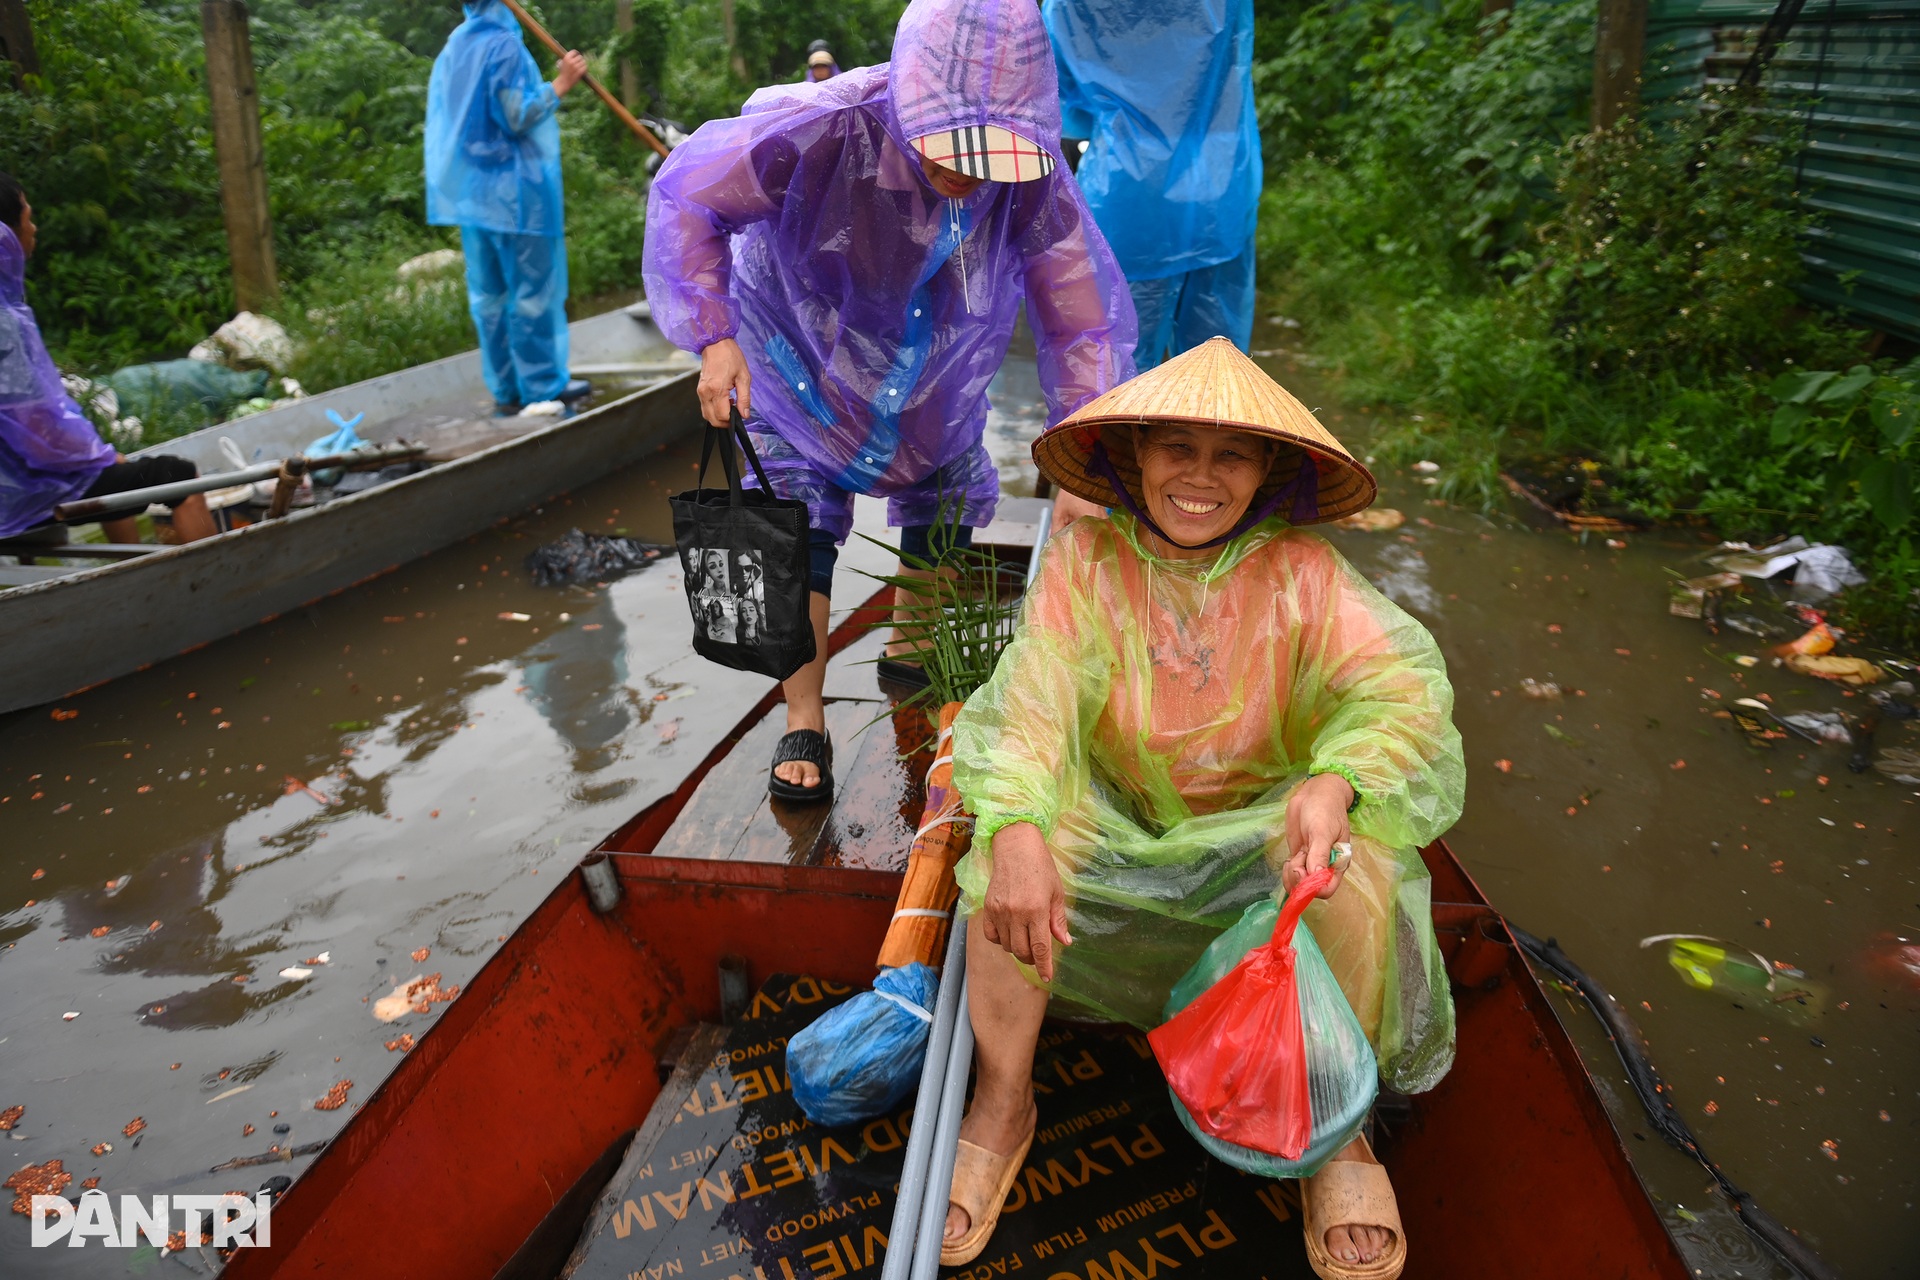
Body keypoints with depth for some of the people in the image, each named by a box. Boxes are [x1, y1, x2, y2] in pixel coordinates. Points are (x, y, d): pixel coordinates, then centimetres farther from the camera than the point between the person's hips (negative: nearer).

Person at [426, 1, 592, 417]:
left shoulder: (455, 45, 14)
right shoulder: (504, 44, -11)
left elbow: (443, 116, 18)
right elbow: (517, 117, -15)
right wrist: (560, 85, -12)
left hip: (470, 189, 8)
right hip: (514, 191, -8)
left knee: (488, 293, 8)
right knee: (533, 290, -2)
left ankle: (505, 390, 13)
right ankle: (542, 386, 2)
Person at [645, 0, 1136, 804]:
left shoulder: (1034, 181, -30)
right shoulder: (819, 133, -37)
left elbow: (1082, 323, -22)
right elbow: (687, 197, -23)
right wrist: (713, 338, -31)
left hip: (937, 373, 3)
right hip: (800, 356, -3)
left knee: (948, 499, 14)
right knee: (796, 521, -8)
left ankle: (908, 649, 43)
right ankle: (804, 721, 7)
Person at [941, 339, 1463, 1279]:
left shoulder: (1300, 573, -9)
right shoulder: (1085, 559, -9)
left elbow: (1399, 686, -21)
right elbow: (1034, 695, -22)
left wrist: (1337, 781, -43)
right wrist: (1017, 828, -41)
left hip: (1264, 829, 1)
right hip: (1114, 830, 0)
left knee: (1357, 857, -30)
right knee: (1009, 834, -30)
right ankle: (1001, 1104, -7)